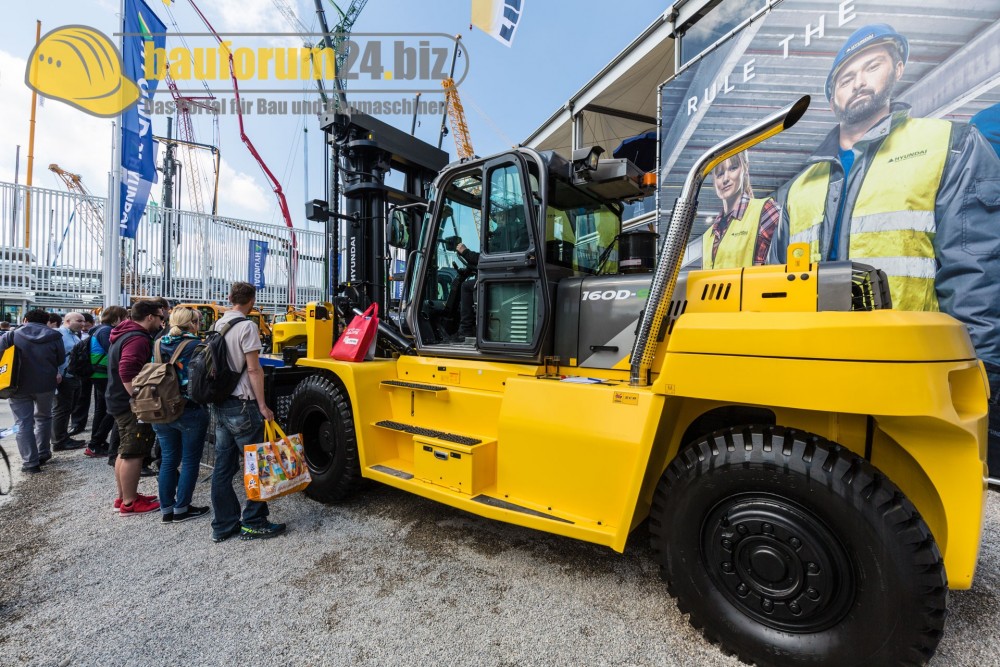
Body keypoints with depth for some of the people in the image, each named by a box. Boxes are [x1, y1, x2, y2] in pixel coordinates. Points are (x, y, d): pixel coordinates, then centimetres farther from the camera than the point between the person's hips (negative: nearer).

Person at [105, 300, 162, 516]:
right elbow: (127, 373, -31)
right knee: (133, 453, -2)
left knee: (125, 451, 18)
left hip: (120, 401, 11)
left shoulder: (124, 333, 13)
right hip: (131, 404, -11)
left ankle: (124, 496, 29)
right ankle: (129, 503, 7)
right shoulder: (138, 338, -20)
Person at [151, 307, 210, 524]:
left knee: (168, 459, 16)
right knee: (190, 461, 8)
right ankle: (181, 509, 16)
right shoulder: (194, 346, -14)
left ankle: (166, 510, 22)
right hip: (189, 411, -6)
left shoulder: (158, 344, 4)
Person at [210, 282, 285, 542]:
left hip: (220, 405, 8)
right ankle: (253, 523, 13)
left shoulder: (218, 325, 10)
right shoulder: (247, 326, -14)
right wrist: (263, 405, -13)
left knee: (223, 466, 13)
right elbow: (253, 369, -17)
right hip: (242, 406, -8)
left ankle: (223, 526, 22)